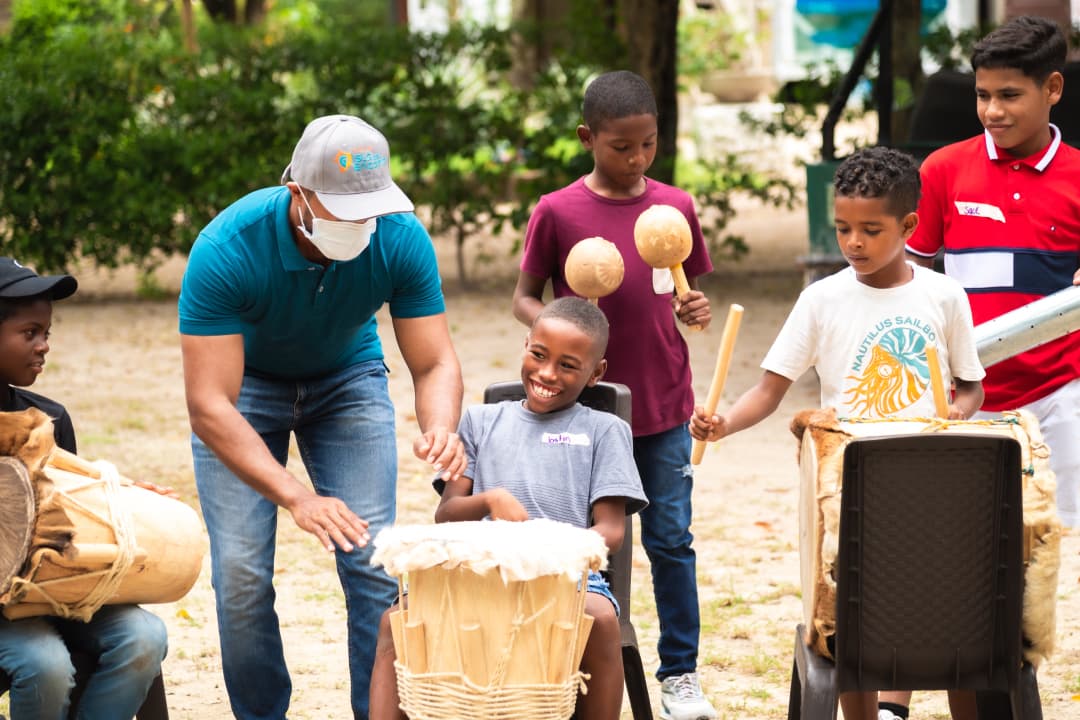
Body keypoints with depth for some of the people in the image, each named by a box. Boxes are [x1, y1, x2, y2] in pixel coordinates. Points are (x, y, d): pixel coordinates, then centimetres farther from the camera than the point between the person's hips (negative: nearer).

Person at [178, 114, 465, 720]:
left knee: (374, 562, -10)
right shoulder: (226, 250, -35)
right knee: (242, 572, -12)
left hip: (347, 378, 2)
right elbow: (210, 405, -37)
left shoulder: (401, 239, -27)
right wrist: (295, 497, -47)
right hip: (245, 382, -2)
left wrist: (442, 430, -44)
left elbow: (435, 363, -19)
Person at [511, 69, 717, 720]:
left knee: (671, 538, 3)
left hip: (663, 407, 2)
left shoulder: (676, 207, 3)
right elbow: (524, 298, 2)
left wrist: (696, 309, -7)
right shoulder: (557, 213, -5)